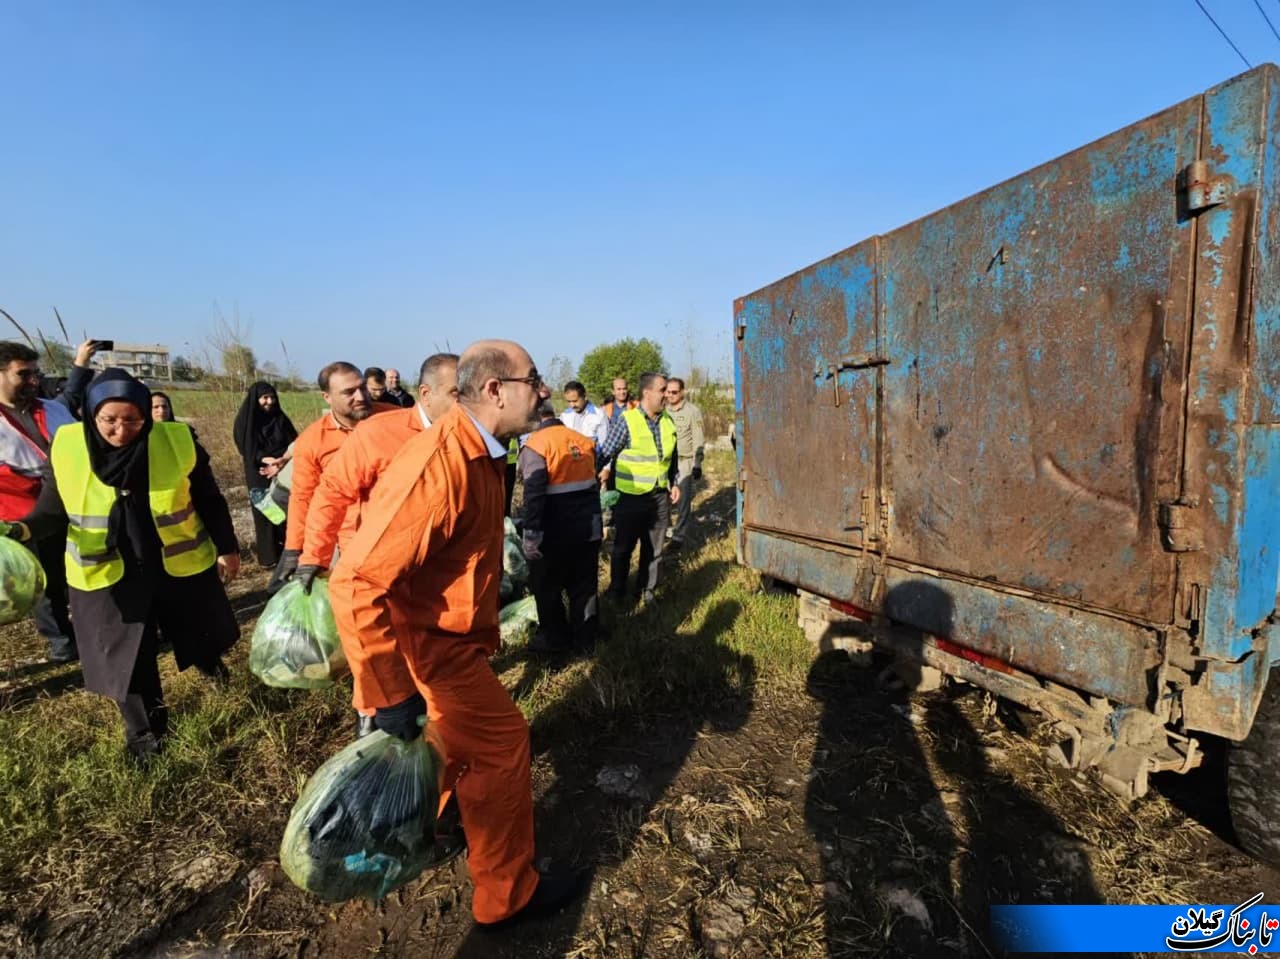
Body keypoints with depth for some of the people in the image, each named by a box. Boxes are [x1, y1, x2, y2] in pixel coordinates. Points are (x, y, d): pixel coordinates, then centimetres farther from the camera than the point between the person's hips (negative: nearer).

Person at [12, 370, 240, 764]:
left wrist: (227, 548, 2)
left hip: (181, 564, 0)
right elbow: (53, 510, -1)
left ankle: (209, 659, 58)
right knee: (126, 657, 10)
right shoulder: (67, 448, -12)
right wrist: (23, 529, -22)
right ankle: (144, 729, 32)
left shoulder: (177, 441, -14)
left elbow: (210, 502, -4)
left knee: (199, 633, 22)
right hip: (108, 576, 0)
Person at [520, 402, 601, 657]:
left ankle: (555, 639, 25)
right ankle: (584, 640, 27)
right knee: (584, 586, 16)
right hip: (589, 527, 6)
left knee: (546, 587, 13)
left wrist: (530, 536, -18)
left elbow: (533, 495, -20)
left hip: (555, 532, -6)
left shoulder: (535, 445, -13)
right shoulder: (583, 440, 6)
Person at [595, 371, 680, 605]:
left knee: (654, 549, 15)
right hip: (631, 496, -5)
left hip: (660, 496, 5)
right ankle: (616, 593, 29)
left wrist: (675, 483, 13)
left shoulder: (667, 421, 5)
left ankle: (647, 592, 32)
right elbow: (605, 453, -13)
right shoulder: (627, 421, -15)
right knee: (624, 547, 11)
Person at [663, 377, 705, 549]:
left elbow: (699, 440, -5)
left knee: (682, 499, -2)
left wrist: (697, 464, -10)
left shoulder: (692, 411, -4)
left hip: (685, 463, -4)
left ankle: (679, 535, 5)